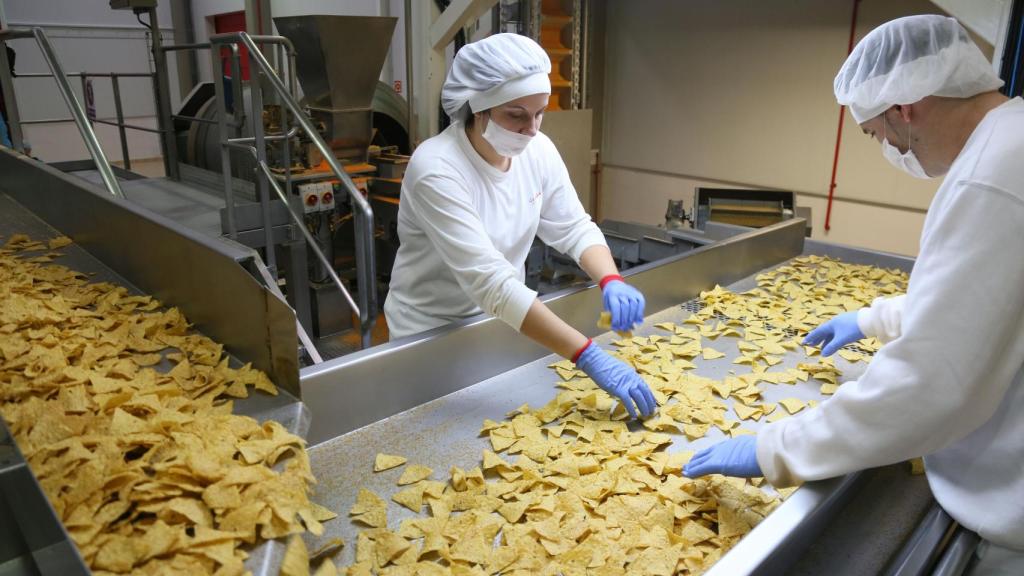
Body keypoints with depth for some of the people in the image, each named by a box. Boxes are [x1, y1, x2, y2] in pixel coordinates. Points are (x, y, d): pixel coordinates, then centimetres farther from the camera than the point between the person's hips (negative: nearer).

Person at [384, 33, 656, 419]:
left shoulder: (537, 150, -10)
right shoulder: (436, 169, -30)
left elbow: (574, 228, -3)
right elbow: (491, 282, -37)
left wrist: (612, 282, -25)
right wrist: (590, 358, -41)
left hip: (503, 321, 5)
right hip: (432, 332, -5)